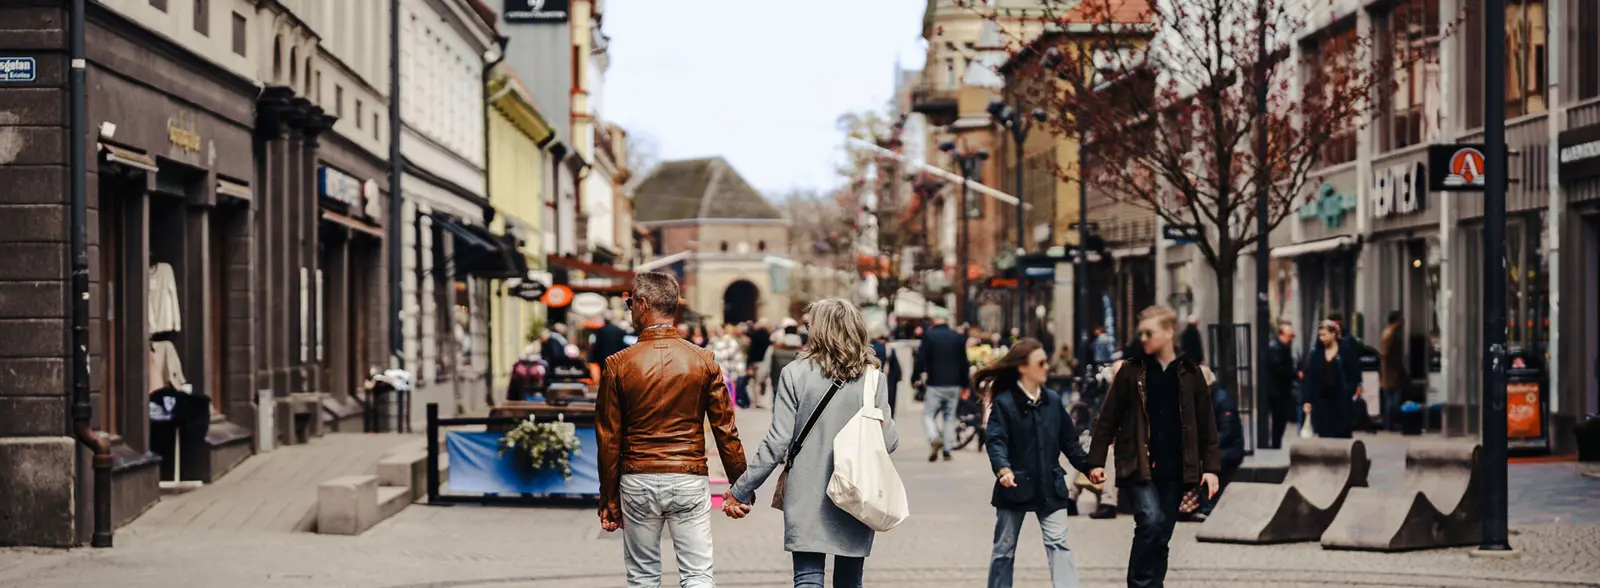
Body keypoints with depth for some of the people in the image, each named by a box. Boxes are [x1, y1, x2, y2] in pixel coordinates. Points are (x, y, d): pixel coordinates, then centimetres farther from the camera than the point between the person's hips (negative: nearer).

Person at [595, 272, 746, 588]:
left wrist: (609, 501, 6)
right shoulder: (704, 361, -2)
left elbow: (608, 439, -1)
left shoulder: (618, 365, -4)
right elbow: (726, 431, -2)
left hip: (638, 482, 0)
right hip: (690, 480, 0)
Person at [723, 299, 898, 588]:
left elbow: (778, 442, -9)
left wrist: (741, 490, -1)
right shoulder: (873, 378, -3)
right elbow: (888, 441, -4)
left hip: (806, 498, -2)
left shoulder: (796, 374, -7)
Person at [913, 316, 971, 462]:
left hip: (935, 384, -3)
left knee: (928, 415, 4)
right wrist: (965, 384, 18)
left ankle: (935, 439, -22)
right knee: (950, 417, 11)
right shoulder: (958, 337, 5)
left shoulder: (929, 336, -7)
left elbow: (921, 359, -11)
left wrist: (914, 378, 1)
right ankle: (947, 450, 8)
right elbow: (964, 363, 10)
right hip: (954, 385, 4)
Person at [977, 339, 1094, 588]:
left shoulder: (1053, 400, 4)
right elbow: (996, 441, -18)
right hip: (1015, 485, -2)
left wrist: (1089, 466, 8)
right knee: (1004, 548, 9)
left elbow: (1069, 441, 12)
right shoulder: (1004, 402, -9)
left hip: (1050, 486, 2)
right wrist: (1003, 469, -34)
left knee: (1058, 544, -7)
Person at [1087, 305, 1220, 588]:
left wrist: (1211, 467, 0)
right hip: (1138, 467, -2)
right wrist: (1096, 461, -1)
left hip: (1174, 470, 2)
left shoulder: (1190, 374, 5)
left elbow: (1206, 424, 6)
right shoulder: (1131, 371, 1)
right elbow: (1108, 419, 3)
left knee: (1161, 536, 6)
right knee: (1151, 520, -21)